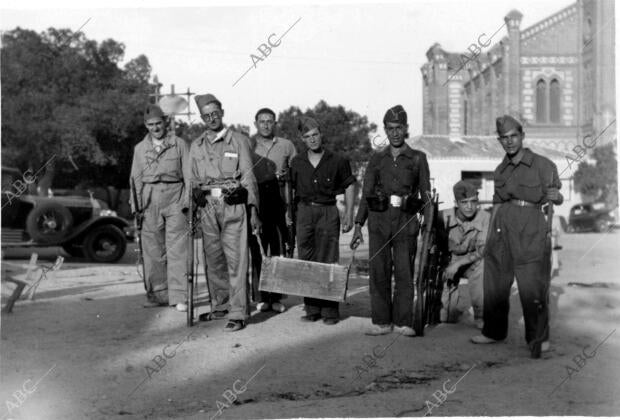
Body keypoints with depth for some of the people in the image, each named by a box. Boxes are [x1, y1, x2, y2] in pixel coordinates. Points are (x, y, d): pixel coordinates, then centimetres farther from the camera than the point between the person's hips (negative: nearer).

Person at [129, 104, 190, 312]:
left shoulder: (179, 144, 6)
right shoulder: (140, 148, 15)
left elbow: (188, 174, 4)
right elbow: (135, 179, 15)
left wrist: (188, 200, -6)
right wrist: (135, 204, 6)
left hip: (174, 200, -3)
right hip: (150, 201, 3)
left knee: (177, 249, -7)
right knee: (153, 250, 5)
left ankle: (179, 297, -5)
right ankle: (157, 294, 16)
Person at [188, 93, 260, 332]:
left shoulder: (238, 140, 3)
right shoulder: (196, 146, 14)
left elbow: (248, 176, 1)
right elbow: (193, 181, 17)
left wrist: (254, 209, -4)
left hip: (232, 204, -4)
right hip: (207, 206, 4)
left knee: (235, 260, -7)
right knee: (213, 259, 8)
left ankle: (237, 314, -6)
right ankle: (219, 306, 23)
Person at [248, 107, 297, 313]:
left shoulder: (286, 145, 13)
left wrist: (286, 176, -5)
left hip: (279, 202, 1)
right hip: (255, 201, 0)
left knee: (279, 251, -1)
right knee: (257, 250, -1)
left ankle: (276, 297, 6)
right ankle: (263, 296, 6)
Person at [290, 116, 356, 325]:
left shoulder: (337, 161, -1)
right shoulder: (297, 162, 6)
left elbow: (349, 186, 7)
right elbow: (290, 189, 14)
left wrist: (349, 215, 2)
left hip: (328, 212, -3)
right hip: (304, 211, 3)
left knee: (328, 262, -4)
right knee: (306, 261, 4)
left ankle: (330, 310, 3)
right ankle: (312, 308, 13)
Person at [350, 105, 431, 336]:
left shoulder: (418, 158, 8)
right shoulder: (377, 159, 12)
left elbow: (426, 194, 7)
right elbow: (366, 194, 11)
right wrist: (358, 226, 4)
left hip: (406, 221, -1)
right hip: (379, 220, 2)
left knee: (405, 273, -3)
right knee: (379, 272, 1)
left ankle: (403, 322, 7)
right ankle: (381, 322, 9)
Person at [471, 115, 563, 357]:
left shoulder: (543, 164, 3)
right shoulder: (500, 171, 17)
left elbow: (557, 198, 0)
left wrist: (554, 197, -25)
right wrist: (489, 237, 15)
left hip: (530, 230, -5)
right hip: (502, 228, 5)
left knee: (532, 285, -7)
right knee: (495, 282, 7)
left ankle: (538, 338, 3)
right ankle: (494, 332, 22)